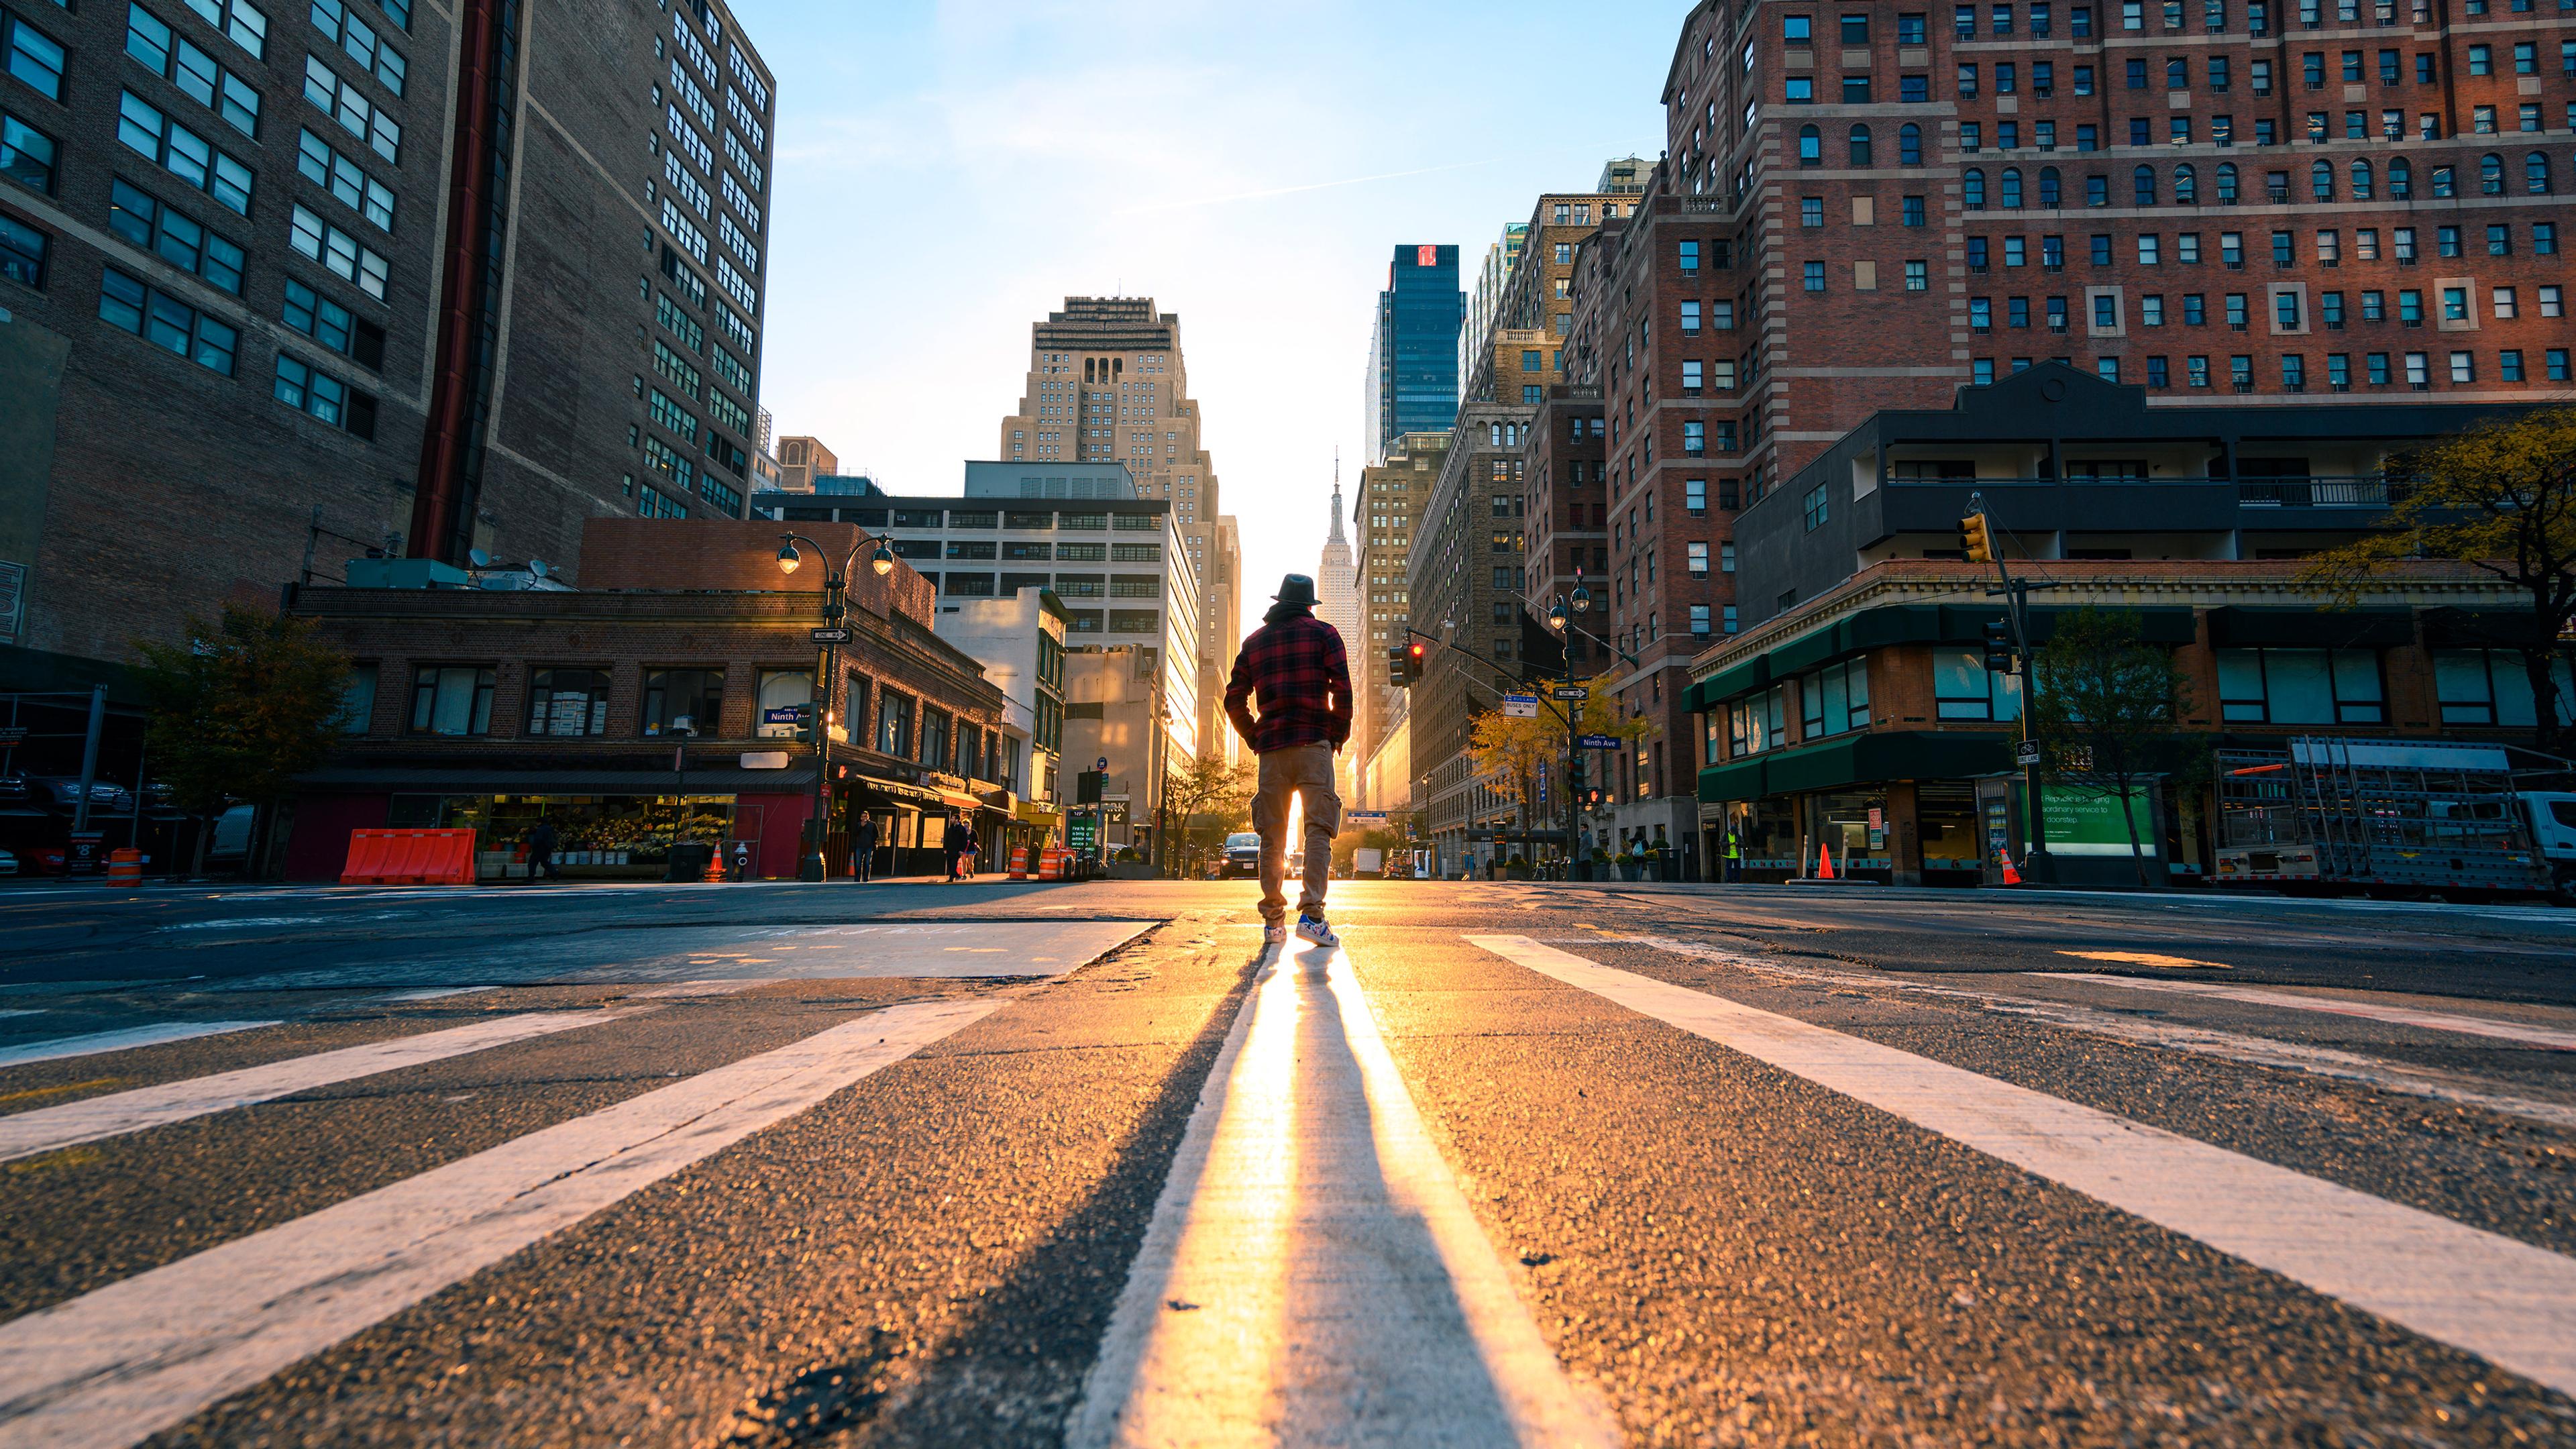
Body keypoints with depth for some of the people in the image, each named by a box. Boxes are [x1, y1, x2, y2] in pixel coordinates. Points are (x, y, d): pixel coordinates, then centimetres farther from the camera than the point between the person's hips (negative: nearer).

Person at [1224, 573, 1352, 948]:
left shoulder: (1254, 641, 16)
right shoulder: (1324, 633, 7)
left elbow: (1234, 701, 11)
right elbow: (1342, 691, -5)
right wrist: (1339, 735, 6)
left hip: (1271, 748, 3)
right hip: (1314, 743, -3)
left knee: (1272, 836, 6)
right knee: (1318, 829, -5)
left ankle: (1273, 920, 6)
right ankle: (1311, 915, -17)